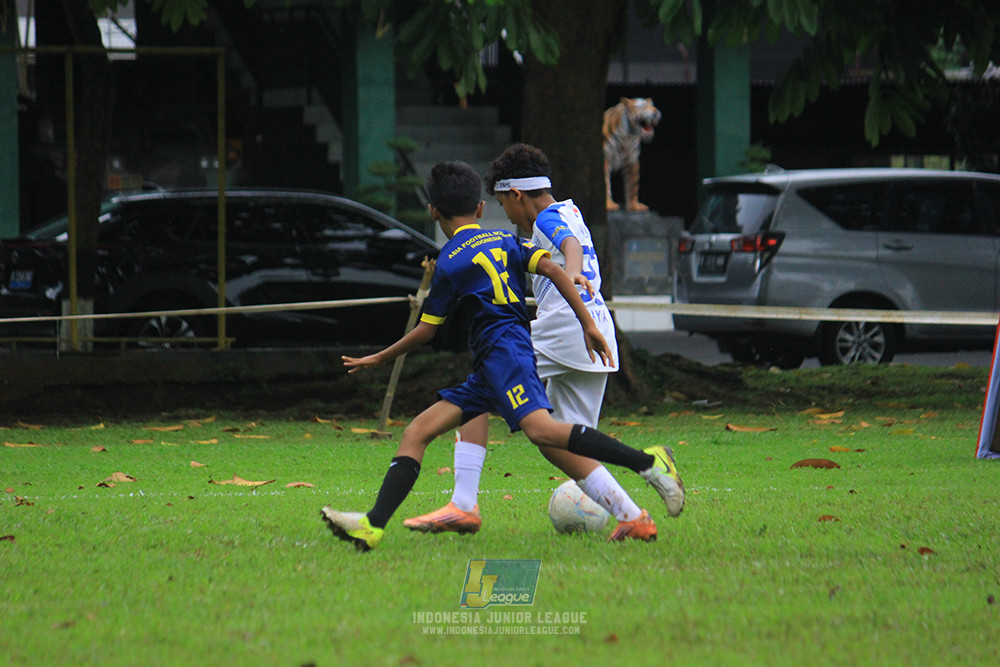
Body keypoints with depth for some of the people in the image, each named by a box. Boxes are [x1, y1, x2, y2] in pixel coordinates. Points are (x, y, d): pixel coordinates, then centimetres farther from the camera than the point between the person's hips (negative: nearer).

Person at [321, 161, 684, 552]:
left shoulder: (450, 263, 0)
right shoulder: (505, 240, 18)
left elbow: (425, 331, 4)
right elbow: (553, 270, 5)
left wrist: (378, 359, 18)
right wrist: (588, 325, 4)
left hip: (504, 351, -9)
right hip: (487, 372, 9)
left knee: (540, 428, -29)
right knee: (416, 433, 3)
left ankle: (647, 462, -37)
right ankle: (373, 526, -9)